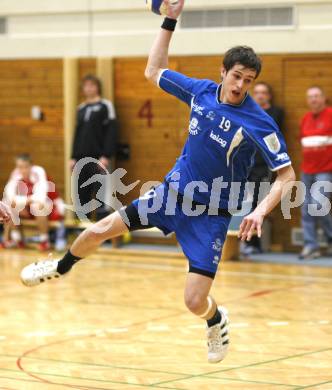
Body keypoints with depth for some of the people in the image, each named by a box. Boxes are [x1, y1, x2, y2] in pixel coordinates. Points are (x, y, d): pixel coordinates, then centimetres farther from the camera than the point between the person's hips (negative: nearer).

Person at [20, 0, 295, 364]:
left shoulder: (258, 122, -20)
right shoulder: (200, 90, -5)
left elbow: (287, 174, -17)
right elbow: (153, 71, 10)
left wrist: (261, 210, -32)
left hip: (211, 213, -4)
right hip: (173, 192, 4)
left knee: (195, 302, -11)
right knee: (100, 230, 2)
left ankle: (217, 321, 27)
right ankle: (61, 267, 35)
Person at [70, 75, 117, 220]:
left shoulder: (105, 106, -1)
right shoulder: (81, 109, 18)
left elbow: (111, 132, -8)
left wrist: (106, 156, -16)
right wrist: (73, 157, 13)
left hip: (98, 158, -6)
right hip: (81, 158, 6)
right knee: (81, 194, 6)